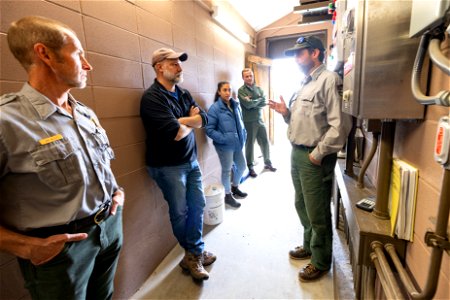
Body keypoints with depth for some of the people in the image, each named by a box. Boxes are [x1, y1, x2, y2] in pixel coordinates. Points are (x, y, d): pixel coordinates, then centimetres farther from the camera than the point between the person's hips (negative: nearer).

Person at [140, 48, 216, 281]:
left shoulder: (183, 94, 10)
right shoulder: (152, 97, -15)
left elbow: (204, 118, -1)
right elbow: (175, 133, -24)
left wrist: (180, 121, -16)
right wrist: (191, 121, -4)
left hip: (191, 160, 8)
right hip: (167, 166, -7)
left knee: (197, 206, 13)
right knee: (180, 212, 7)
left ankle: (194, 253, 32)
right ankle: (194, 252, 31)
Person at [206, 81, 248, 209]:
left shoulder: (236, 105, 5)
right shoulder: (215, 108, -15)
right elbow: (209, 129, -16)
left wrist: (244, 134, 6)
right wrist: (224, 139, -20)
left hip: (237, 143, 7)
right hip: (225, 145, -6)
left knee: (242, 166, 18)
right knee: (226, 170, 6)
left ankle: (235, 187, 43)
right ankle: (228, 195, 27)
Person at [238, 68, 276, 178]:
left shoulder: (258, 88, 10)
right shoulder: (241, 90, -6)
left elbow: (265, 102, -1)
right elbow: (247, 104, -19)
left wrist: (252, 102, -14)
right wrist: (259, 100, -6)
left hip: (260, 120, 5)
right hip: (249, 122, -5)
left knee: (265, 142, 12)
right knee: (250, 144, 4)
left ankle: (267, 163, 29)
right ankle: (250, 167, 18)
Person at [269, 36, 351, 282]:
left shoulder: (328, 79, -11)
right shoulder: (305, 84, 17)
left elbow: (340, 125, -20)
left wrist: (318, 154, -18)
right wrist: (286, 112, 2)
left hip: (314, 157, -9)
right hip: (297, 153, 9)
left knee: (317, 213, 6)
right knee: (302, 206, 20)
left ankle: (321, 261, 27)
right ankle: (309, 246, 41)